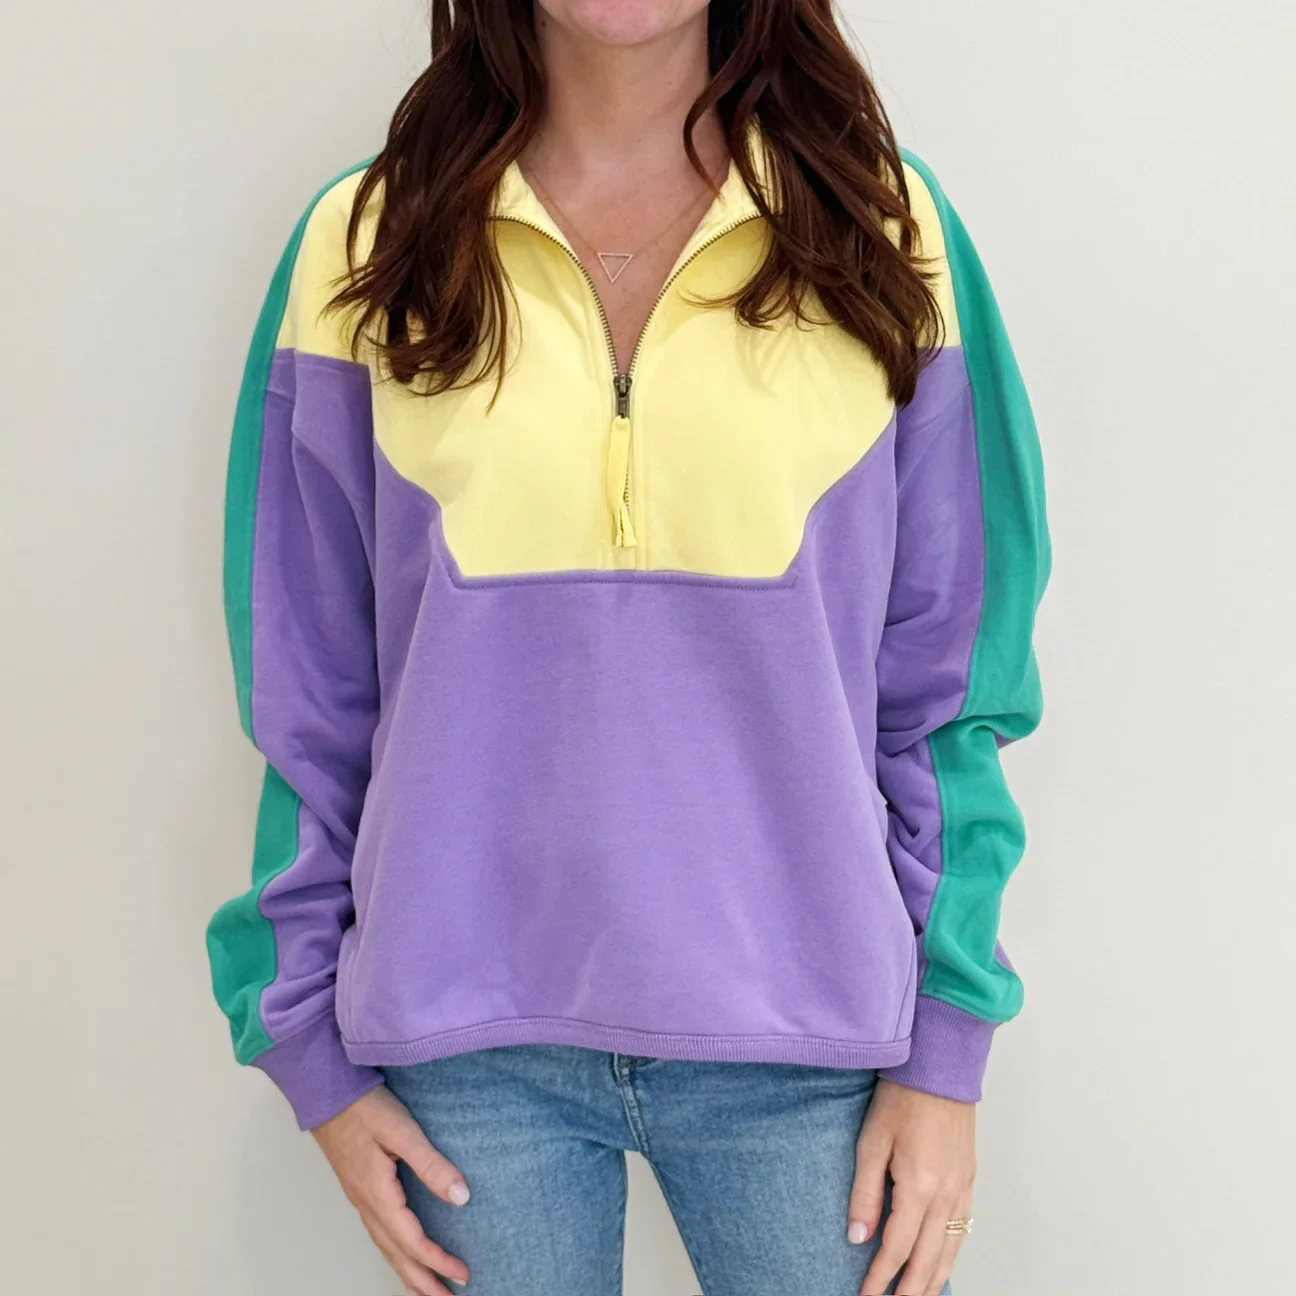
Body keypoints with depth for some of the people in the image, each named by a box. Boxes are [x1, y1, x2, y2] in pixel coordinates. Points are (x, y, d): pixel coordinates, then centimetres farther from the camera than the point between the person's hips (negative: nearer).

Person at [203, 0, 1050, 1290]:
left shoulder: (887, 226, -1)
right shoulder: (364, 245, -1)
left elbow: (947, 677, 1)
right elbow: (306, 693, 3)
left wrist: (945, 1052, -1)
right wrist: (314, 1051, 4)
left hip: (802, 1036, 0)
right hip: (468, 1045, 1)